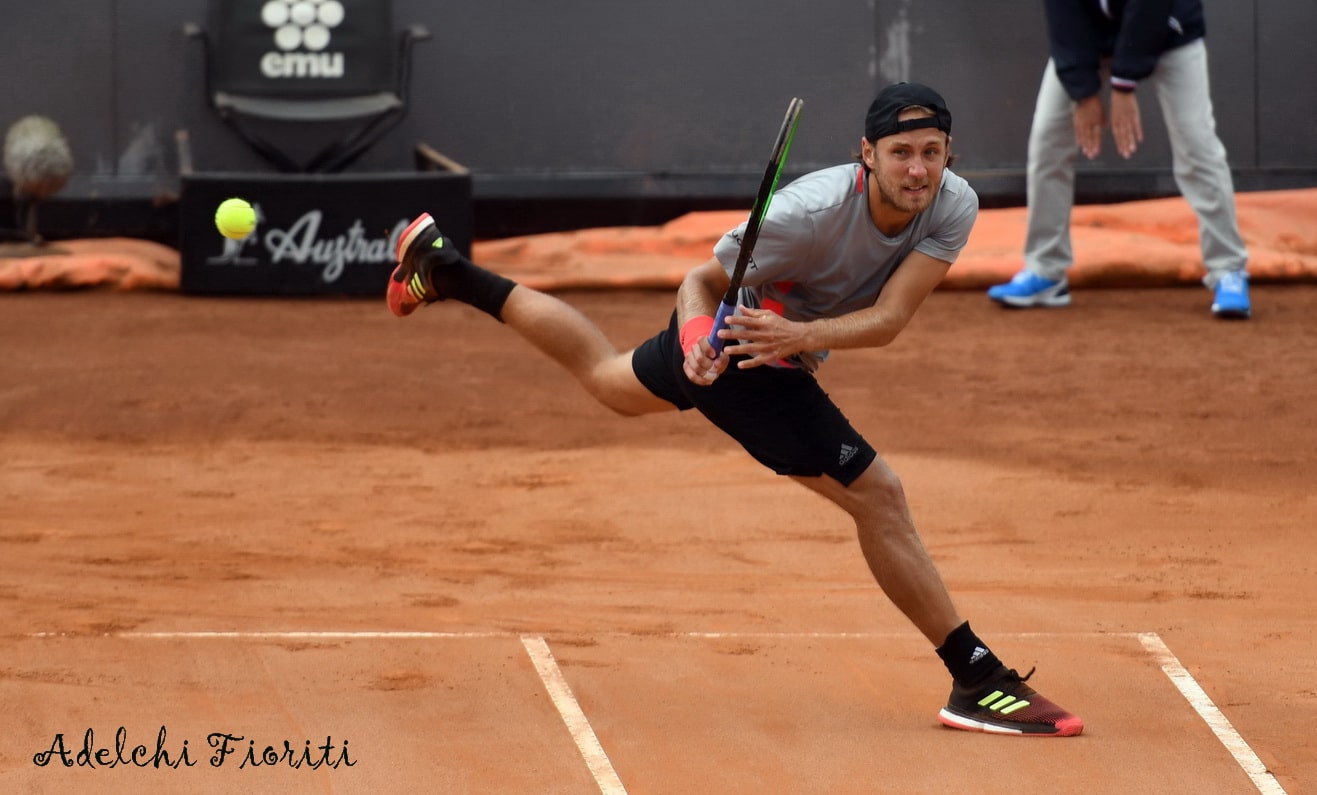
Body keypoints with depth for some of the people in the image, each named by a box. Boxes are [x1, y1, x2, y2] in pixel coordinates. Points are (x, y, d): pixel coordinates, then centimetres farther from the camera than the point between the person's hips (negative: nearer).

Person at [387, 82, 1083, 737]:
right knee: (878, 495, -14)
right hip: (737, 351, -7)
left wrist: (803, 335, -46)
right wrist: (698, 337, -41)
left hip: (772, 345, 7)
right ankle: (977, 680, -9)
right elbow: (699, 280, -21)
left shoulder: (954, 208, -22)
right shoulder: (810, 212, -35)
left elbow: (889, 319, -29)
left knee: (610, 379, 32)